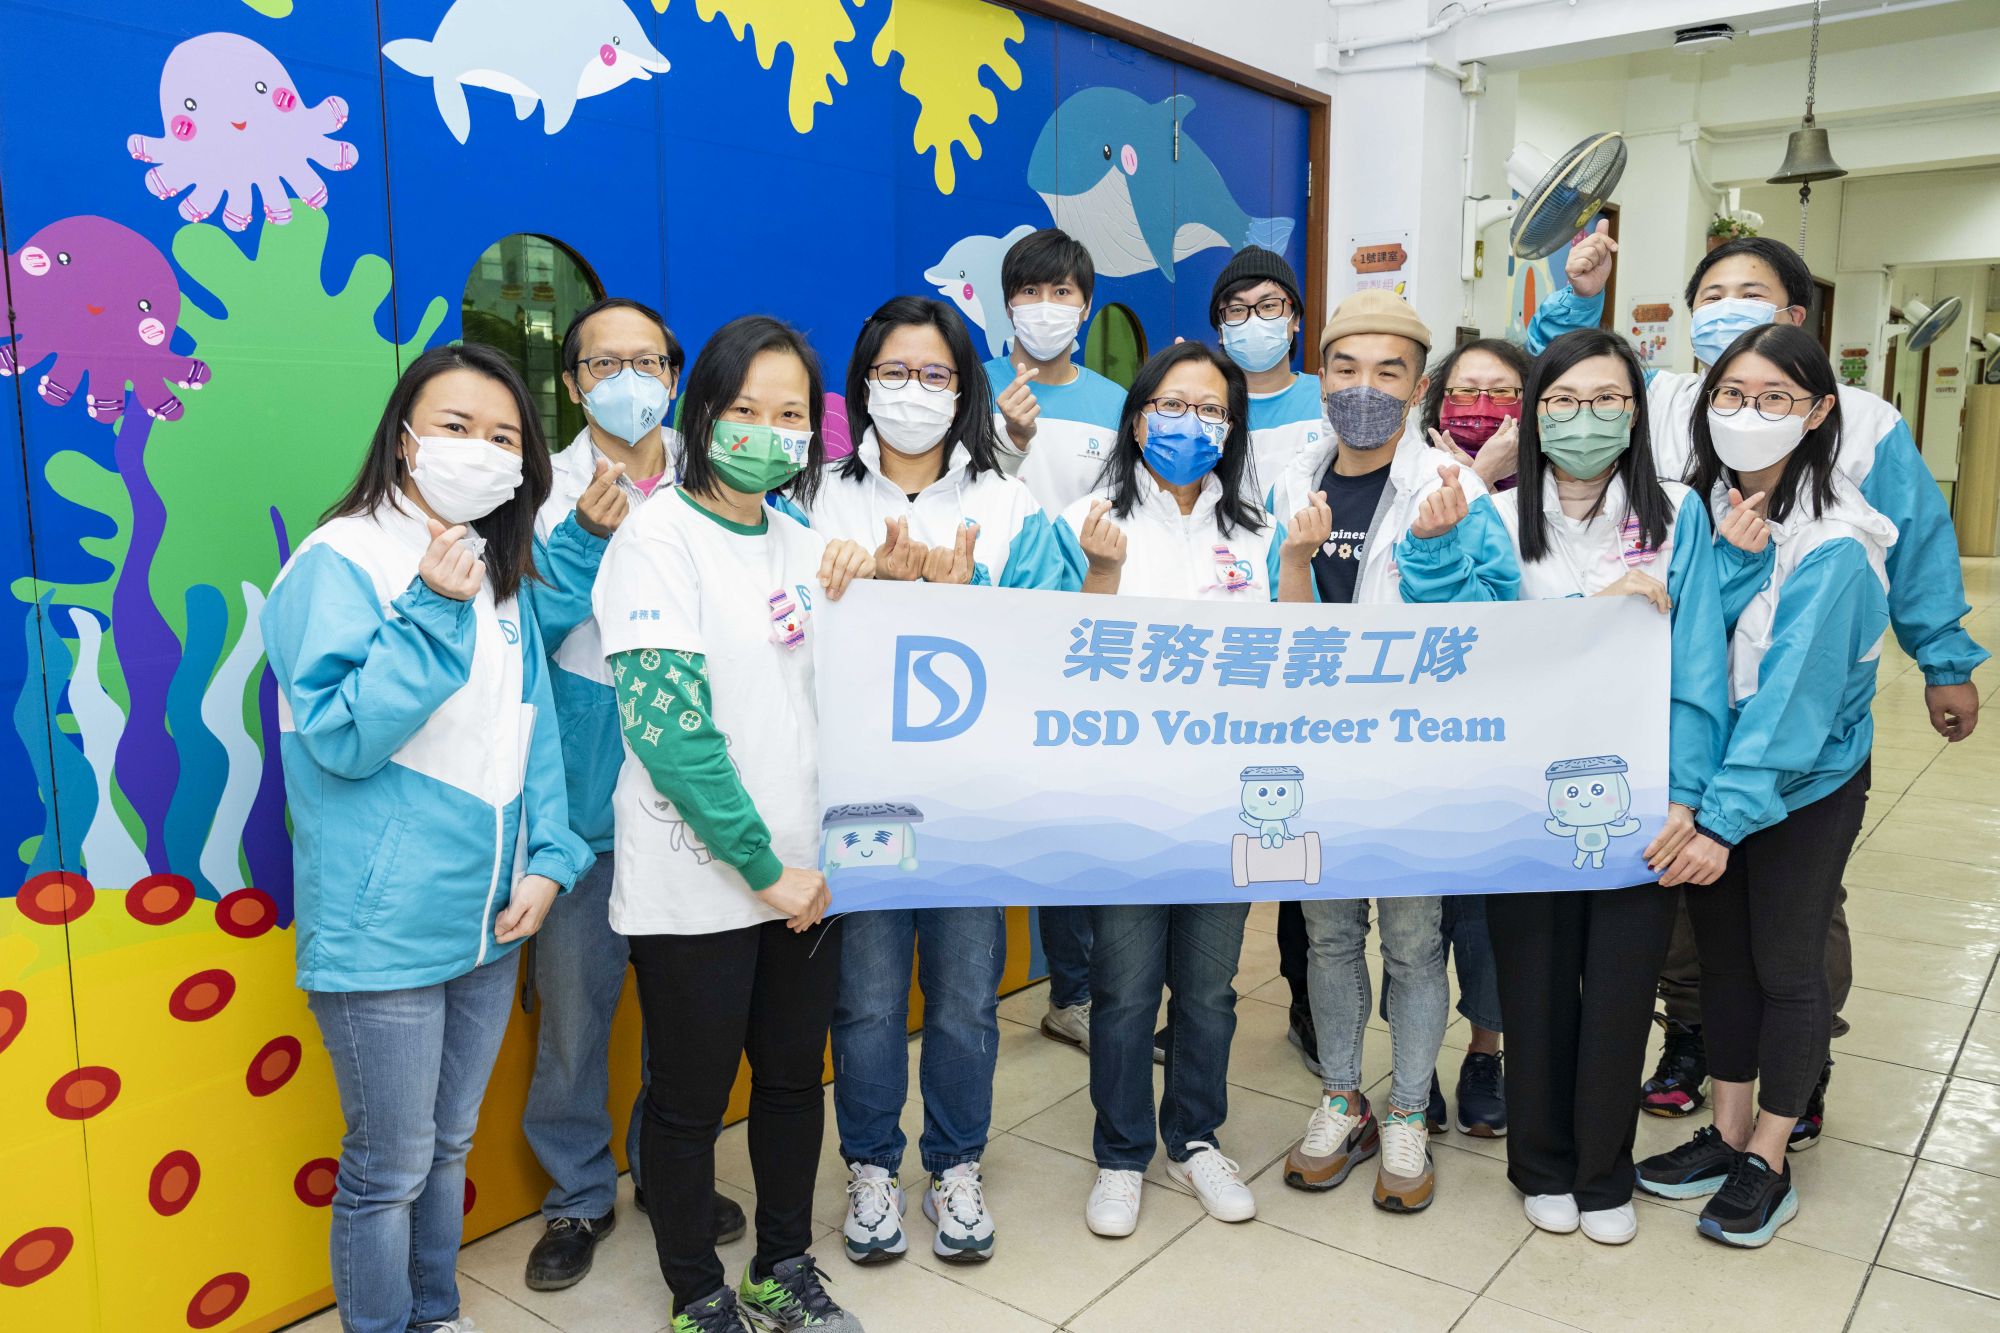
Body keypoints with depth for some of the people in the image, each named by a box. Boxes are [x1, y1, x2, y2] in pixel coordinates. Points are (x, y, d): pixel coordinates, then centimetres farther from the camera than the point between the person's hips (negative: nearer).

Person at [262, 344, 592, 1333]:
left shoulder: (499, 574, 8)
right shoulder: (338, 563, -12)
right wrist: (432, 613, -26)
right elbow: (340, 739, -18)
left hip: (487, 919, 7)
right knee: (389, 1168, 8)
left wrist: (548, 861, 0)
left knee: (450, 1147, 22)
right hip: (381, 933, -7)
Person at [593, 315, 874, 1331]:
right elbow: (670, 723, -19)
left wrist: (856, 598, -6)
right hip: (699, 883, -6)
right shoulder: (658, 533, -12)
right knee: (692, 1097, 10)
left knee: (794, 1077, 17)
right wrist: (764, 868, -16)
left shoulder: (799, 535, 7)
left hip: (807, 867, 6)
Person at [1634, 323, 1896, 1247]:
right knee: (1722, 951, 14)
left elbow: (1794, 693, -25)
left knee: (1784, 962, 8)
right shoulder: (1708, 506, -3)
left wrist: (1726, 814, -29)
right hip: (1709, 770, 5)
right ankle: (1727, 1130, 31)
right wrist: (1731, 559, -23)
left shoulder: (1832, 545, -20)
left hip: (1805, 783, -5)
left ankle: (1768, 1159, 24)